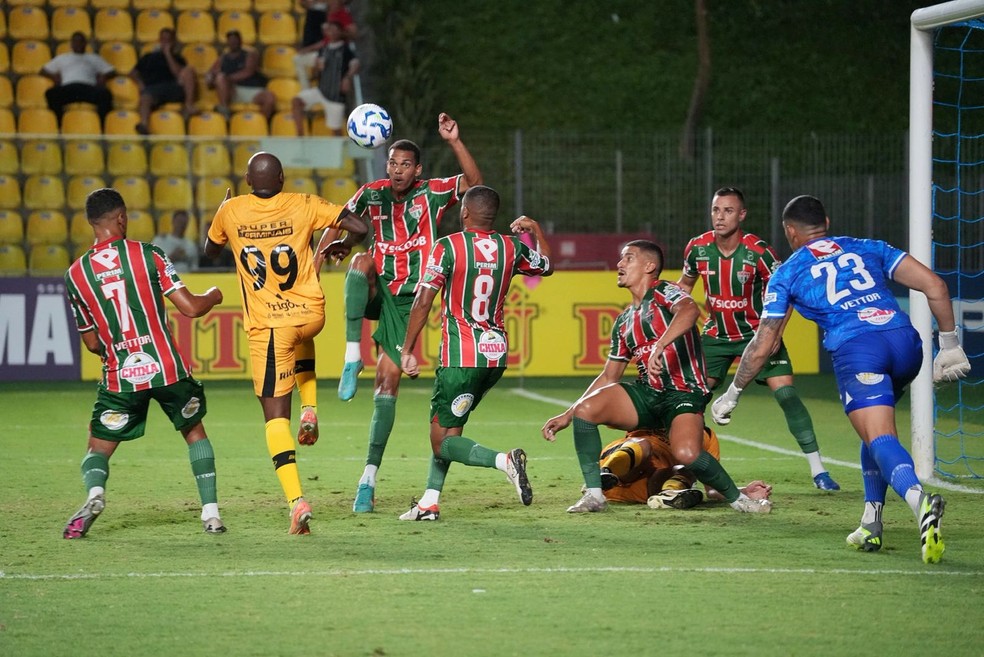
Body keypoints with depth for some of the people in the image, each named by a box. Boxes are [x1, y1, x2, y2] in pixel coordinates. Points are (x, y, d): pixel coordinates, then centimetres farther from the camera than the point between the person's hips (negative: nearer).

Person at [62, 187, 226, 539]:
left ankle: (94, 493, -21)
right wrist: (213, 295, 16)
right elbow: (190, 307, -7)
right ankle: (211, 513, 17)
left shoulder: (75, 274, 2)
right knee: (195, 432, 23)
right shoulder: (147, 255, -6)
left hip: (119, 377, 1)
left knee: (98, 448, 12)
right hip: (168, 368, -1)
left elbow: (92, 342, 10)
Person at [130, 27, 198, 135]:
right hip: (152, 88, 0)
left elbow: (178, 73, 5)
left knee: (189, 70, -24)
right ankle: (144, 124, -68)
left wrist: (168, 54, 9)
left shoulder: (177, 59, 27)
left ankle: (189, 105, -32)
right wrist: (141, 84, 5)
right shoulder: (149, 57, 32)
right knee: (146, 99, -38)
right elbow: (133, 73, 26)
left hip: (173, 89, 0)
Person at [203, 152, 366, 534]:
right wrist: (343, 247, 14)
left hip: (266, 326, -2)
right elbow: (358, 227, -8)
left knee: (276, 415, 1)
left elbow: (210, 251, 17)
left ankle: (296, 500, -14)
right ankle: (310, 407, 20)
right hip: (311, 314, 2)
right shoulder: (302, 206, -4)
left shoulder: (231, 212, -2)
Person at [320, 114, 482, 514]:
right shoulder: (372, 194, 2)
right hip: (377, 292, 1)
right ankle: (352, 358, -35)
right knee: (363, 260, -33)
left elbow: (474, 182, -14)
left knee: (388, 380, -5)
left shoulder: (432, 193, -2)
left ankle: (369, 476, -2)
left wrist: (454, 142, -25)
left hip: (407, 300, -1)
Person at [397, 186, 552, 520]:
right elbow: (546, 266, 26)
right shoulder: (511, 247, 5)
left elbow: (423, 302, -11)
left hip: (462, 355, -6)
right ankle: (430, 501, 16)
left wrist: (407, 351, -5)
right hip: (497, 354, 6)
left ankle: (504, 460, -26)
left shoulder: (448, 247, -9)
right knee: (447, 425, 21)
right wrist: (535, 229, 39)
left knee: (444, 441, -1)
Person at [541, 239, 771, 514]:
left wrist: (659, 347, -43)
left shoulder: (663, 293, -3)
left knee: (686, 453, -34)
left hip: (684, 394, -7)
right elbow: (609, 376, 24)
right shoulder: (624, 322, 19)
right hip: (646, 394, 7)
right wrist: (568, 415, 19)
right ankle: (594, 495, -11)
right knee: (585, 408, -18)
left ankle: (737, 498, -8)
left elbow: (690, 311, -28)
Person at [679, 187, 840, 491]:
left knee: (786, 392, -15)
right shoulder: (698, 247, -9)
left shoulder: (758, 251, -20)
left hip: (756, 332, -3)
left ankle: (818, 469, -6)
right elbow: (685, 283, 11)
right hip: (715, 335, 3)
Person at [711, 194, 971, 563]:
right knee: (877, 430, 26)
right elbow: (934, 285, 15)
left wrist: (731, 395, 32)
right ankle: (871, 526, 18)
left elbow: (763, 346, 19)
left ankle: (919, 500, -45)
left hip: (855, 349, -4)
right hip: (905, 340, 4)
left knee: (880, 440, -15)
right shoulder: (868, 249, 27)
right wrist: (949, 346, 20)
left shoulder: (788, 273, 20)